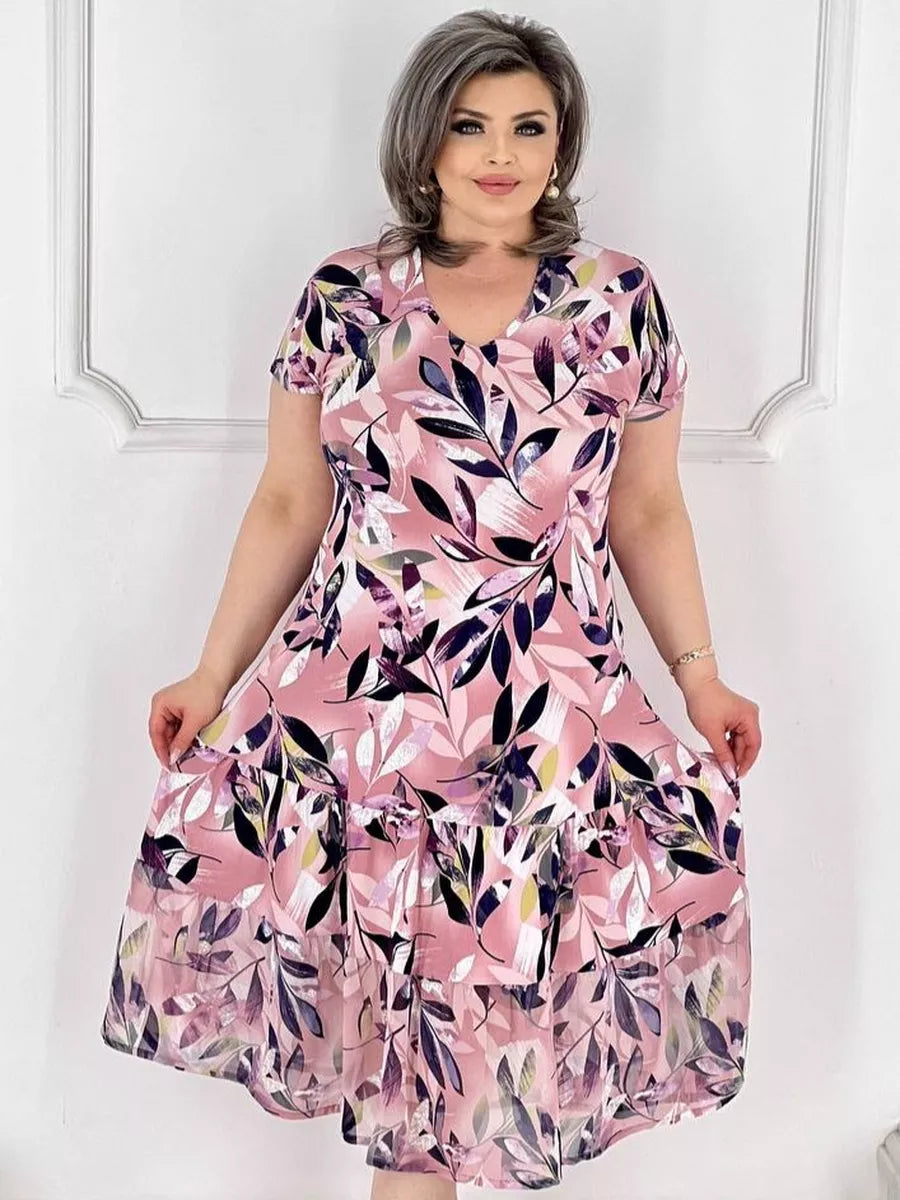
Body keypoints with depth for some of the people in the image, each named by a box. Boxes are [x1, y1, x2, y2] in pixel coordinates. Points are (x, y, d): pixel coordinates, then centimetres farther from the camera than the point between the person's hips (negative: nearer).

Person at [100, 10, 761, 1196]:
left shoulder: (624, 300, 5)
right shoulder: (341, 297, 4)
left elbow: (646, 513, 11)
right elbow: (288, 506, 8)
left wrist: (699, 673, 6)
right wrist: (213, 674, 7)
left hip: (555, 709, 0)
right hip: (354, 700, 0)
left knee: (510, 980, 2)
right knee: (398, 973, 2)